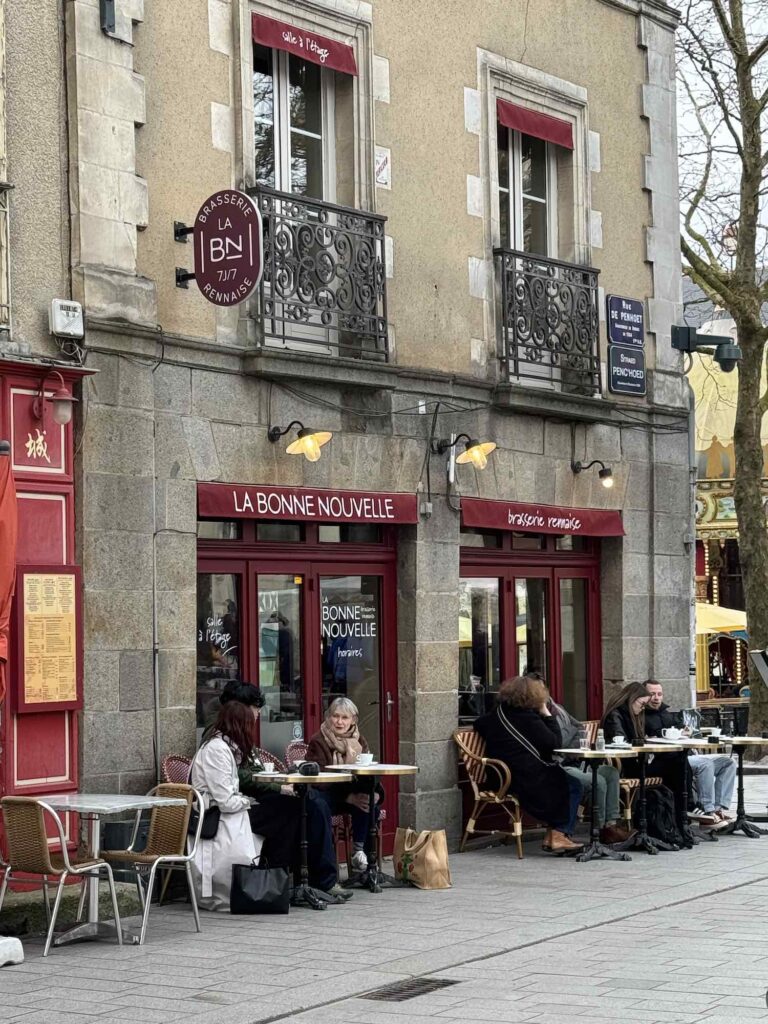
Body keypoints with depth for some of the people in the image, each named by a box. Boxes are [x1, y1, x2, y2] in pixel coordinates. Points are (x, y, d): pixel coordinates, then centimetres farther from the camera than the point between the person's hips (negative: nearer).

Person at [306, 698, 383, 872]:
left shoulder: (359, 741, 9)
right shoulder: (318, 742, -8)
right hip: (328, 796, -4)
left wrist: (375, 794, -20)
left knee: (371, 799, -27)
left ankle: (360, 850, -22)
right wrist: (349, 798, -26)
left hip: (354, 794, 4)